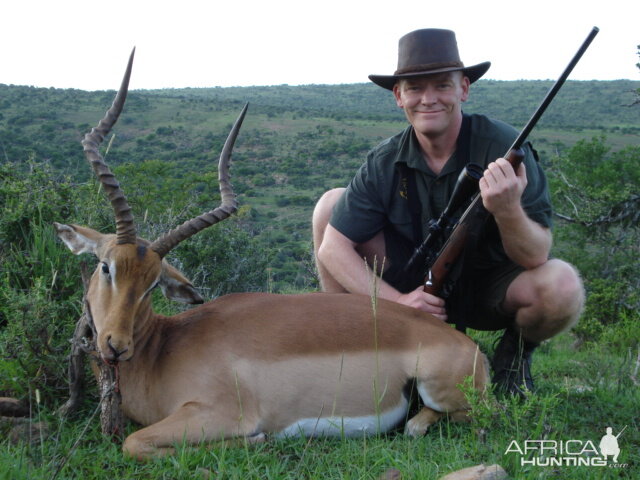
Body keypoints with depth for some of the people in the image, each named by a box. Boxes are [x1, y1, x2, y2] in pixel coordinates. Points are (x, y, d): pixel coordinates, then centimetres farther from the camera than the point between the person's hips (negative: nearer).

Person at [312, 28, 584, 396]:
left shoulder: (503, 148, -23)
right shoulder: (385, 163, -14)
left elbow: (536, 258, -28)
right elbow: (333, 248, -16)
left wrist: (508, 210, -49)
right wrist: (397, 300, -27)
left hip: (490, 289, -2)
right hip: (420, 286, 2)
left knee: (562, 287, -35)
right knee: (332, 205, -12)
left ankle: (515, 351, 2)